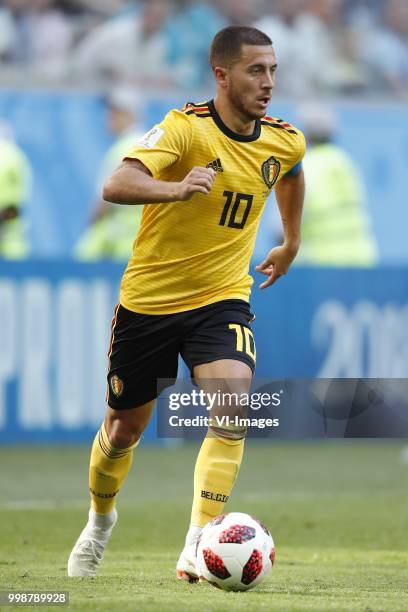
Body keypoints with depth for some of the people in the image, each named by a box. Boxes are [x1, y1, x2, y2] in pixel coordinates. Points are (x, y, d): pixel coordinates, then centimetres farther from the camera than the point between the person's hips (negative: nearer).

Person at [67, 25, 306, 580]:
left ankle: (198, 545, -24)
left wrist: (291, 245, 32)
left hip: (222, 299, 2)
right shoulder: (184, 128, -20)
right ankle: (100, 521, 42)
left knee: (234, 405, -25)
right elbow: (116, 186, -36)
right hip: (148, 299, -2)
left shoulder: (285, 142, -2)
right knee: (124, 430, 12)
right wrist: (176, 188, -54)